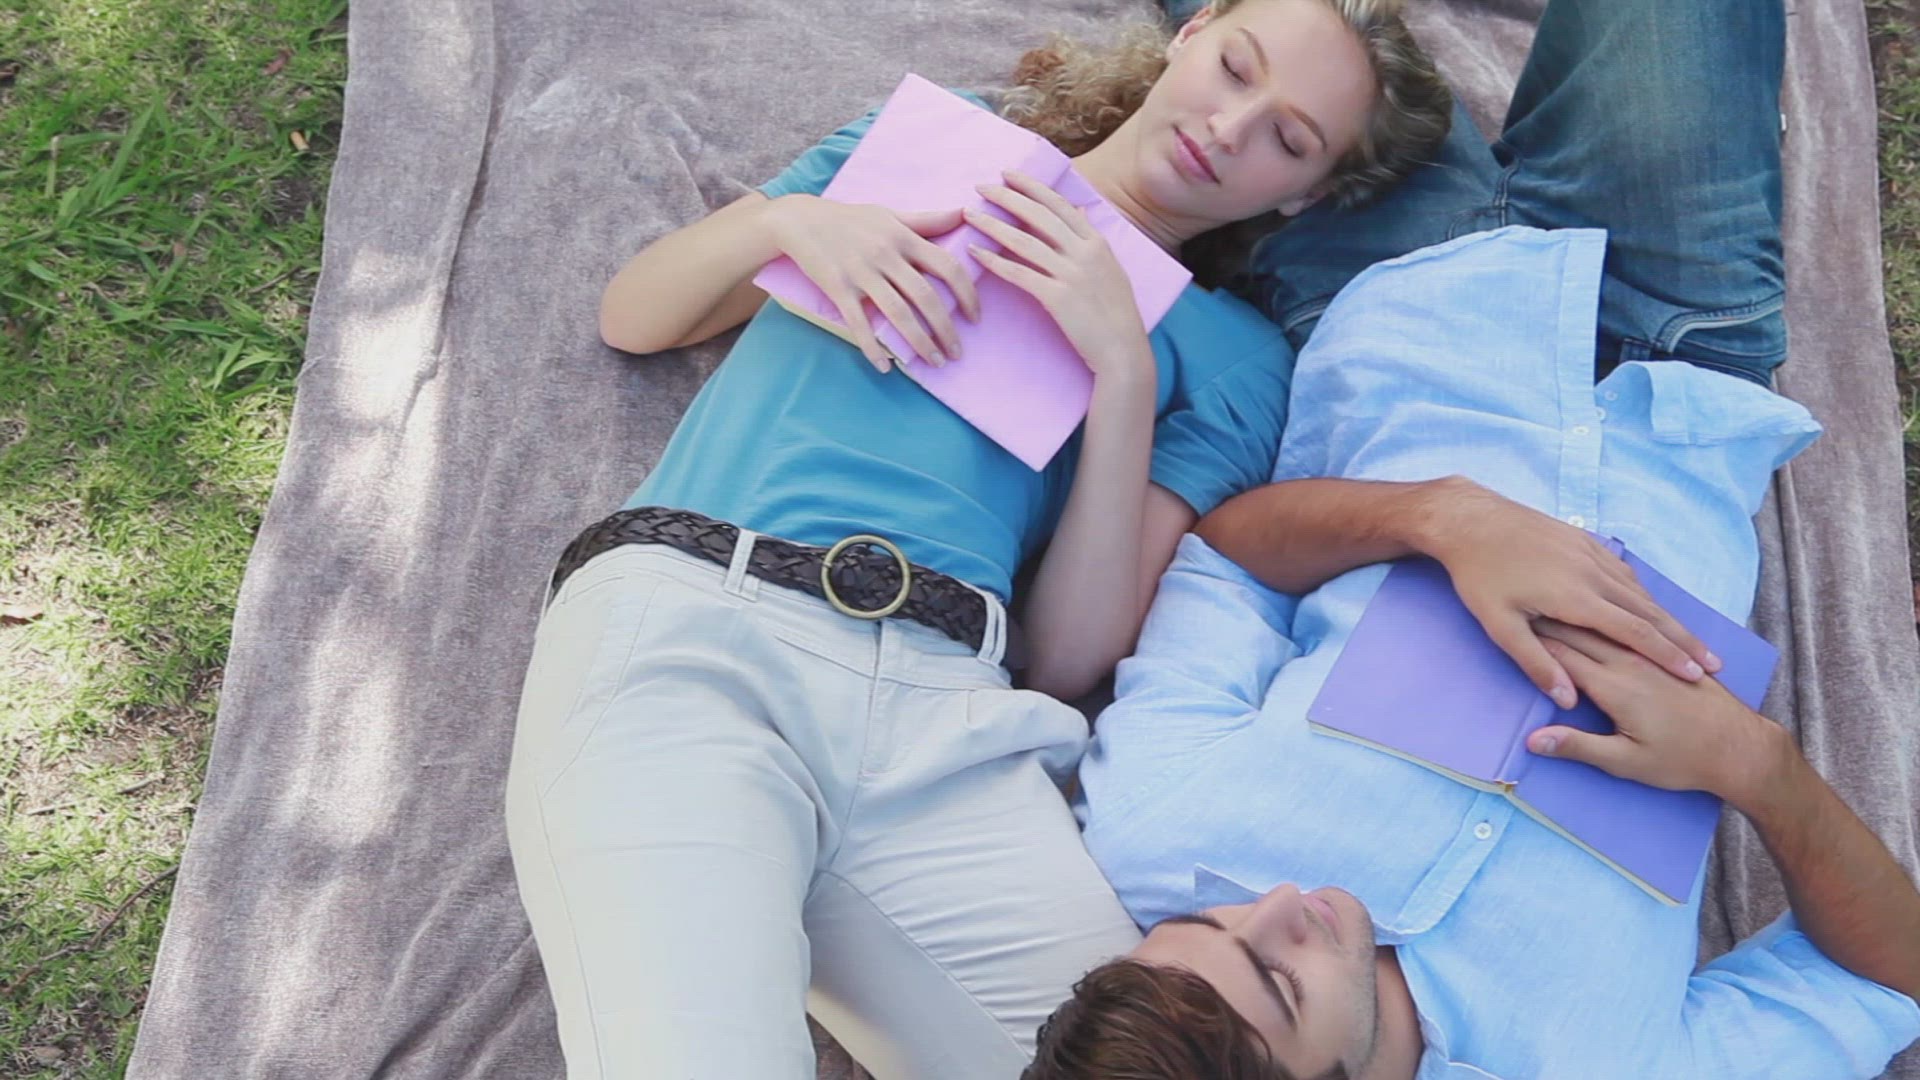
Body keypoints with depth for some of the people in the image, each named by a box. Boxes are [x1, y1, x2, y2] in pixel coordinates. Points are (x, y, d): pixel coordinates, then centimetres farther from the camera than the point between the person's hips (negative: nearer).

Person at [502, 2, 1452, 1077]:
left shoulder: (1234, 354, 18)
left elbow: (1074, 656, 5)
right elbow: (631, 317, 21)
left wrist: (1124, 369, -2)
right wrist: (785, 220, 2)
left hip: (947, 713, 2)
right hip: (681, 616, -1)